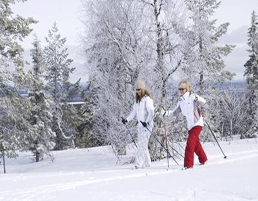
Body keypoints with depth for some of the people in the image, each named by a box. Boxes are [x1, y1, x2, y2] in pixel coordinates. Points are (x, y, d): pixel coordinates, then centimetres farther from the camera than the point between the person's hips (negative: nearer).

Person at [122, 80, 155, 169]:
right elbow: (134, 111, 25)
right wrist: (127, 119, 20)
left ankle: (138, 165, -16)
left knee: (141, 144, -13)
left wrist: (147, 122, -29)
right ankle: (147, 164, 16)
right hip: (140, 125, 8)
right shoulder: (137, 100, 15)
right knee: (142, 145, 9)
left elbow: (151, 112, -19)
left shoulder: (147, 99, -11)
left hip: (146, 125, -8)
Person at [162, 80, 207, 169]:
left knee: (190, 143, -16)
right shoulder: (181, 101, 8)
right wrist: (166, 113, -6)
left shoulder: (193, 96, -10)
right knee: (196, 143, 19)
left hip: (197, 123, -7)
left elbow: (203, 101, -23)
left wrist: (196, 98, -41)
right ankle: (203, 159, 41)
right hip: (190, 125, 7)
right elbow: (175, 111, 10)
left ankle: (188, 164, -13)